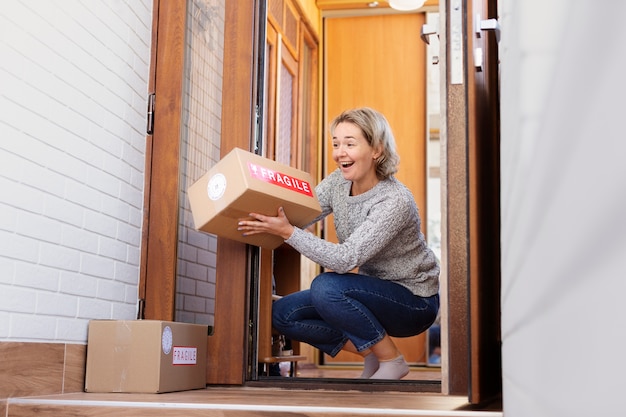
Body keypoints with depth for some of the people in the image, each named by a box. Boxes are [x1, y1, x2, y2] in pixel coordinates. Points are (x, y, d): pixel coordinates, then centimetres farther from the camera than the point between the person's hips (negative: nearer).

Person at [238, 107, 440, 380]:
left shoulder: (396, 201, -27)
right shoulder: (338, 182, -5)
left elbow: (347, 258, -33)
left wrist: (287, 232, -38)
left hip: (415, 301, -7)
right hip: (374, 291, 8)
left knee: (325, 287, -32)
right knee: (283, 313, -6)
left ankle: (392, 360, -10)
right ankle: (372, 356, 6)